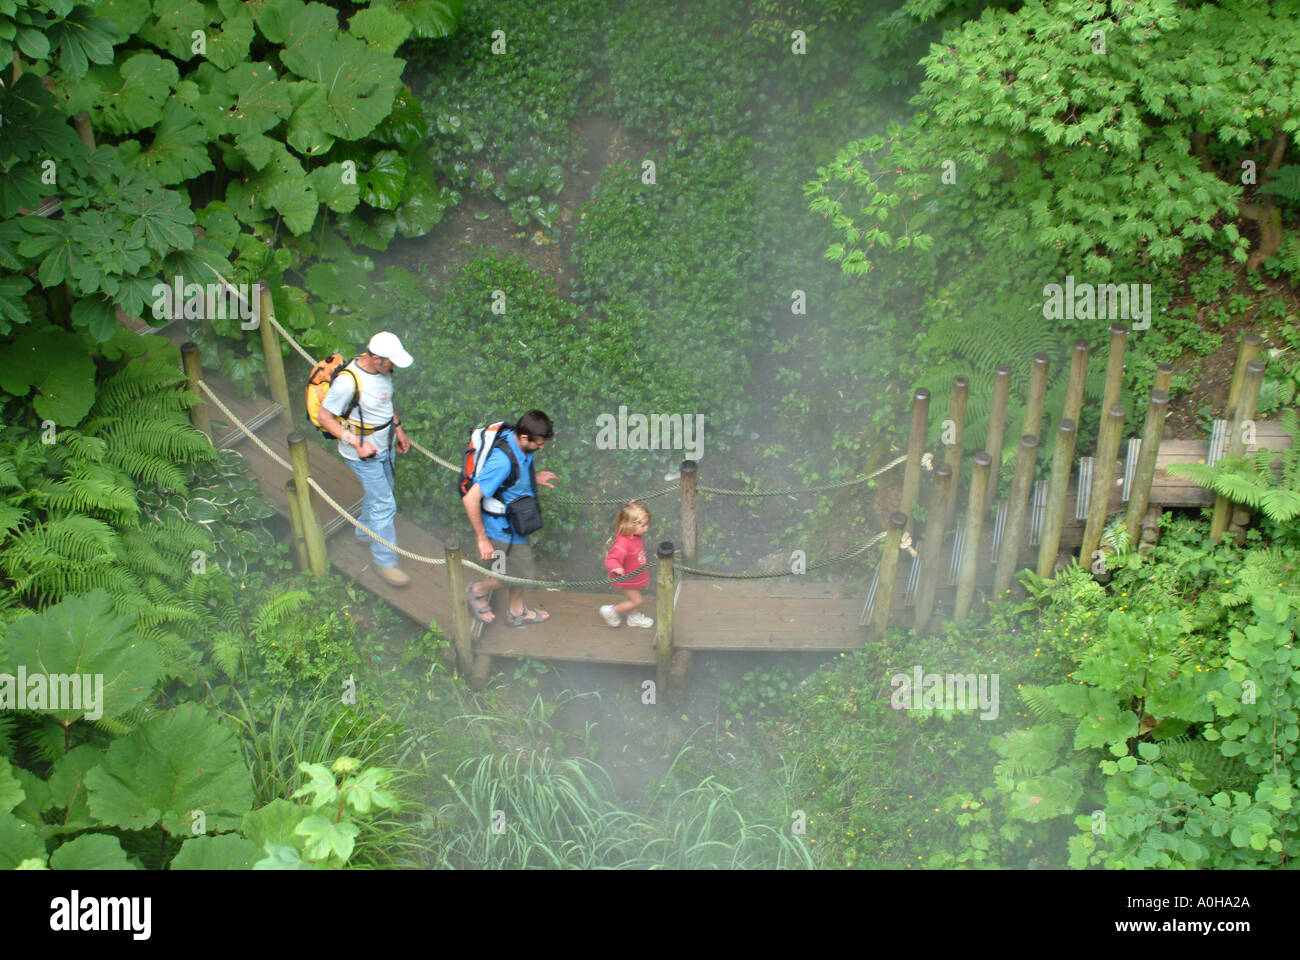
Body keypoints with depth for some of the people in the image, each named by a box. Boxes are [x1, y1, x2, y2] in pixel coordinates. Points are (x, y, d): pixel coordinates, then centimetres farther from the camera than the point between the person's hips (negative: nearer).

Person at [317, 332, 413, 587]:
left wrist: (398, 429, 11)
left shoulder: (382, 370, -7)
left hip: (385, 447, 8)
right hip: (363, 454, -8)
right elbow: (325, 417, -23)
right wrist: (356, 443, -27)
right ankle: (385, 561, 11)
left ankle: (366, 532, 50)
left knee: (380, 492, 25)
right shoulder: (347, 382, -32)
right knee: (384, 504, -3)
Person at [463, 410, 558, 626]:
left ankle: (517, 611, 48)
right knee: (517, 575, 9)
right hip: (501, 529, -9)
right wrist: (482, 540, -28)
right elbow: (470, 499, -36)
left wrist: (533, 478, 6)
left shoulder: (517, 442, -10)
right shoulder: (503, 460, -37)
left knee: (522, 568, 25)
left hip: (514, 521, 9)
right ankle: (478, 590, 33)